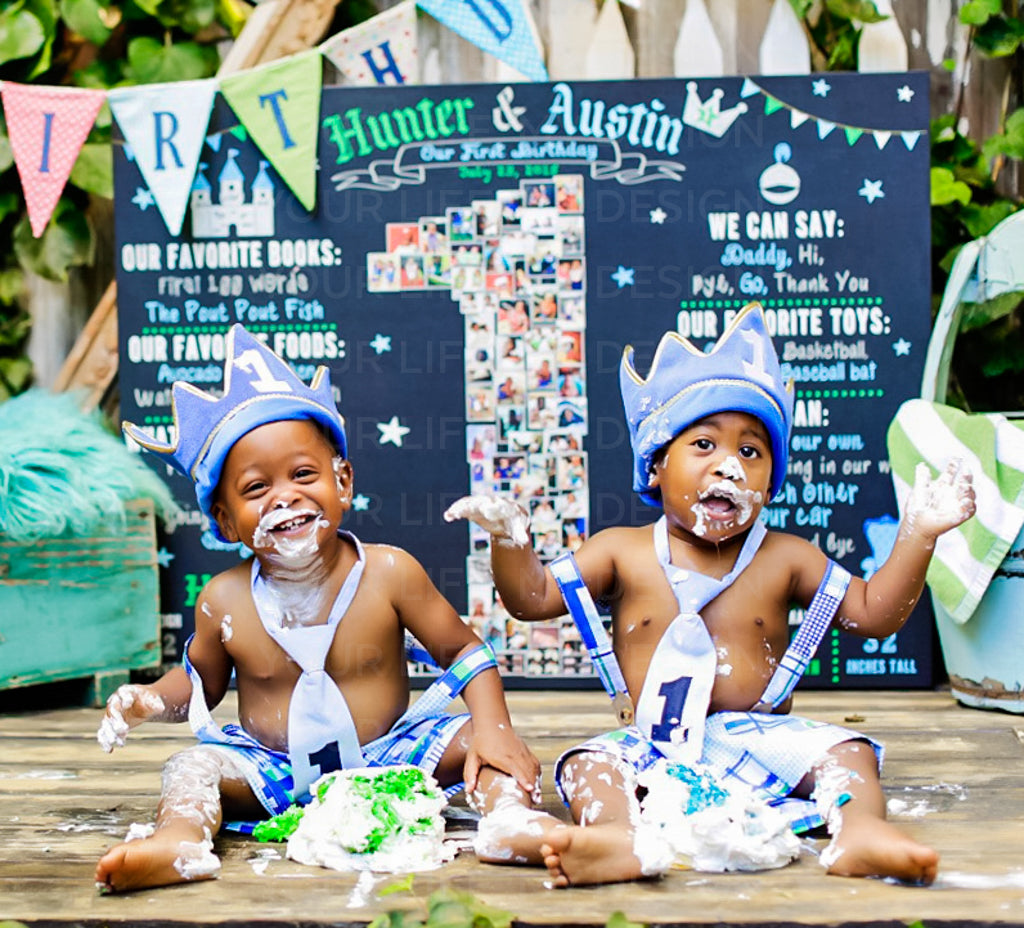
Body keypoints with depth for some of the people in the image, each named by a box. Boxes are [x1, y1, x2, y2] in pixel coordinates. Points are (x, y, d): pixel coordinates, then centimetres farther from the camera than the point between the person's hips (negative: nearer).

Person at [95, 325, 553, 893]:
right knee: (194, 766, -21)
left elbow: (462, 651, -4)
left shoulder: (389, 573, -11)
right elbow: (201, 680, 13)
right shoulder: (223, 601, -6)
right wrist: (150, 700, -9)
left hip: (385, 758, -1)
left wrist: (494, 728, -19)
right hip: (274, 773, 1)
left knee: (472, 740, -19)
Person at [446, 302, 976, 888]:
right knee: (588, 764, -28)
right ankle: (623, 838, -55)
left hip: (760, 739, 1)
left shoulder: (784, 559, 6)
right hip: (653, 747, -1)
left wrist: (917, 536, -5)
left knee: (845, 750, -21)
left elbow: (875, 614, 5)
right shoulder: (623, 552, 5)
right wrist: (510, 539, -13)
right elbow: (534, 598, 5)